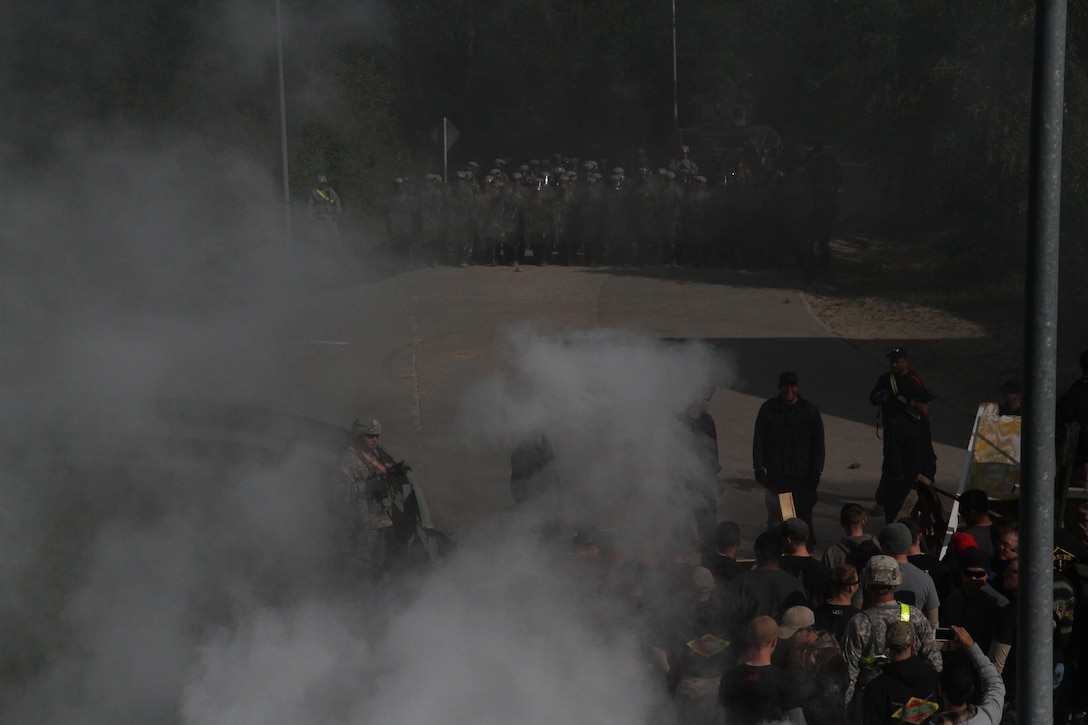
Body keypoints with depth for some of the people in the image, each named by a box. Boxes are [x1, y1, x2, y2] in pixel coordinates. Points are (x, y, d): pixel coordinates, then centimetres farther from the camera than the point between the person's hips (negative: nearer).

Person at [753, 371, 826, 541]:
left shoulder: (810, 411, 3)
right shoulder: (768, 409, 3)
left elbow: (818, 443, 5)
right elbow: (759, 440, 3)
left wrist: (816, 471, -2)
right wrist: (759, 467, -4)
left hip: (802, 475, 0)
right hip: (775, 474, 1)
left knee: (803, 514, -2)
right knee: (775, 515, 2)